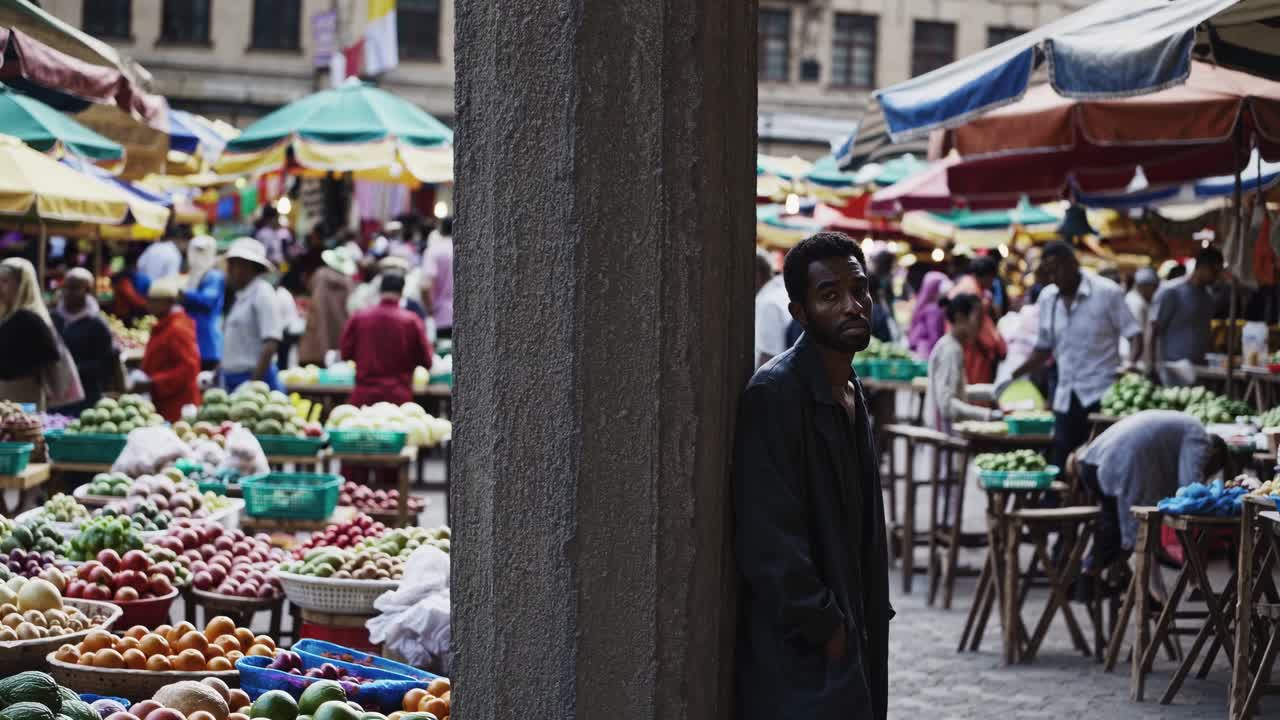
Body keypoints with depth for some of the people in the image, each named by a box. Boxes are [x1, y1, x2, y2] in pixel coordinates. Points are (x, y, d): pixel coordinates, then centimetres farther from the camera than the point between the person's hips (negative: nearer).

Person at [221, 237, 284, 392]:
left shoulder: (262, 293, -10)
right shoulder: (243, 295, 16)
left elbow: (271, 344, -17)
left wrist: (255, 383, -21)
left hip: (255, 378, -8)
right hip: (233, 380, 8)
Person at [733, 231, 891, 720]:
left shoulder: (851, 394, 14)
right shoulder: (773, 394, -15)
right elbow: (767, 537, -20)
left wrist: (870, 620, 13)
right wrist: (824, 626, -15)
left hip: (849, 638, 9)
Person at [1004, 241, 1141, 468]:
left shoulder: (1107, 293, -8)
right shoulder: (1047, 298, 8)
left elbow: (1135, 337, -8)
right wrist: (1013, 377, 9)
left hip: (1102, 395, -5)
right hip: (1066, 398, 5)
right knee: (1060, 466, 4)